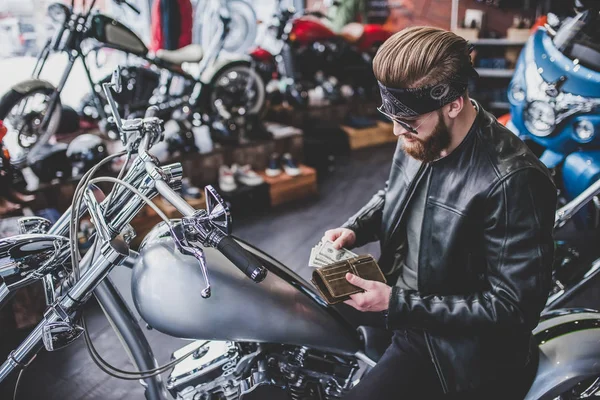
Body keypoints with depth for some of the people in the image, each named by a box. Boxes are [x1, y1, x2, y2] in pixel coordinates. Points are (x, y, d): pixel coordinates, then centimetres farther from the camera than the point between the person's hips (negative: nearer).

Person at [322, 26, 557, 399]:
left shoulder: (514, 181, -26)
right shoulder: (420, 141, -3)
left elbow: (514, 308, -23)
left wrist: (397, 303, -24)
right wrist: (354, 229, -2)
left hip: (462, 361, -7)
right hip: (406, 327, 7)